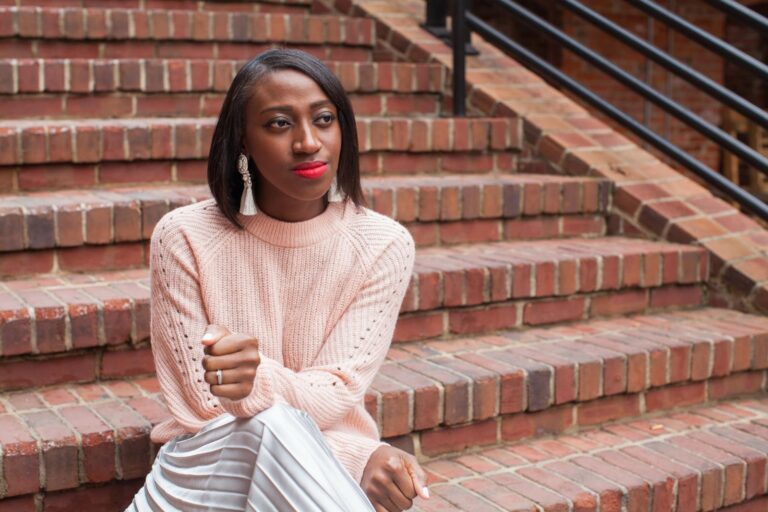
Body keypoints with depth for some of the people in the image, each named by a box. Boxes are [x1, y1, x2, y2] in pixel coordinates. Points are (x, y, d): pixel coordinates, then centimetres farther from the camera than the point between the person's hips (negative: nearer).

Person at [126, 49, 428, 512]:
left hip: (327, 473, 1)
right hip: (211, 460, -1)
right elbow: (204, 400, -10)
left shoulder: (384, 245, -8)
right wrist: (362, 455, -20)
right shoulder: (185, 237, -10)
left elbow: (336, 392, -12)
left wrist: (260, 382, -36)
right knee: (275, 426, -32)